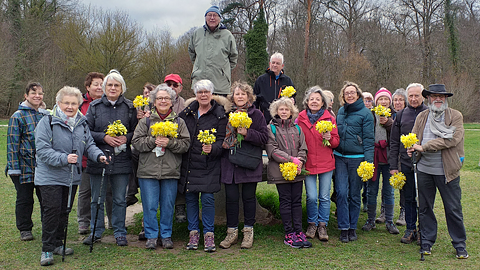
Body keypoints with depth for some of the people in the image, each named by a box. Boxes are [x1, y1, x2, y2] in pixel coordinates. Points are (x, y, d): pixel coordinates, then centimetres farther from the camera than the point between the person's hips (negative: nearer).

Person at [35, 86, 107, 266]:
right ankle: (47, 249, 4)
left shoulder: (82, 123, 7)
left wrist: (98, 155, -8)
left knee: (64, 211, 14)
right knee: (52, 211, -8)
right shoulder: (47, 122, -11)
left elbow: (89, 145, 12)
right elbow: (42, 150, -16)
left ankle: (58, 244, 29)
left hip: (72, 177, 6)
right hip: (50, 176, -5)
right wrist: (64, 158, -29)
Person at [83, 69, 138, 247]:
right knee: (97, 199, 10)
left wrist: (126, 138, -11)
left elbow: (136, 131, 8)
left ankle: (120, 233, 20)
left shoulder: (129, 107, 4)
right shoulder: (95, 106, 4)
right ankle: (96, 232, 25)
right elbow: (87, 131, 2)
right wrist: (104, 137, -13)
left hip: (121, 160, 0)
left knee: (119, 199, 7)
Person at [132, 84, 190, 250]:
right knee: (150, 205, 3)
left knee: (168, 205, 8)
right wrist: (153, 141, -13)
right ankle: (151, 236, 18)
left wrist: (169, 143, -15)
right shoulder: (145, 121, 7)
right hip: (148, 171, 0)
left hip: (171, 172, 1)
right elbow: (136, 142, 0)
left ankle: (166, 235, 22)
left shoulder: (179, 122, 8)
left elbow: (185, 144, -1)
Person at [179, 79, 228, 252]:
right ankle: (193, 233, 18)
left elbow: (222, 140, -6)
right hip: (189, 162, 4)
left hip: (209, 163, -3)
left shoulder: (219, 114, -1)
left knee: (207, 198, -6)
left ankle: (209, 234, 7)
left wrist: (212, 148, -23)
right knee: (190, 197, 7)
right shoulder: (187, 112, 10)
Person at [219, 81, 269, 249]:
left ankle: (248, 232, 19)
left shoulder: (257, 114, 1)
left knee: (249, 197, 5)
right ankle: (232, 232, 17)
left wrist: (247, 133, -18)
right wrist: (222, 144, -3)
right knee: (231, 197, 4)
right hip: (229, 163, 2)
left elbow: (264, 137, -6)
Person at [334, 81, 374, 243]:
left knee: (354, 194, 7)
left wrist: (368, 161, -13)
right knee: (341, 192, -4)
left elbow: (369, 139, -6)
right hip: (340, 157, 3)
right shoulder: (340, 111, 12)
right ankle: (343, 228, 5)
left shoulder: (365, 113, -2)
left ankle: (352, 227, 20)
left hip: (357, 158, -3)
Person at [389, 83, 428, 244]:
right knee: (409, 198, 9)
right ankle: (410, 229, 20)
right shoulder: (401, 115, 8)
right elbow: (394, 143, 8)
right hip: (406, 163, 2)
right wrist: (393, 166, 3)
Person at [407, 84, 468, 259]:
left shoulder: (456, 116, -2)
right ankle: (427, 242, 25)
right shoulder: (421, 117, 10)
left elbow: (452, 139, -16)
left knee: (453, 209, 5)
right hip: (424, 169, 3)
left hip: (447, 171, -3)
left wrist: (424, 147, -18)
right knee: (425, 208, 11)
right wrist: (412, 148, -11)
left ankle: (460, 245, 22)